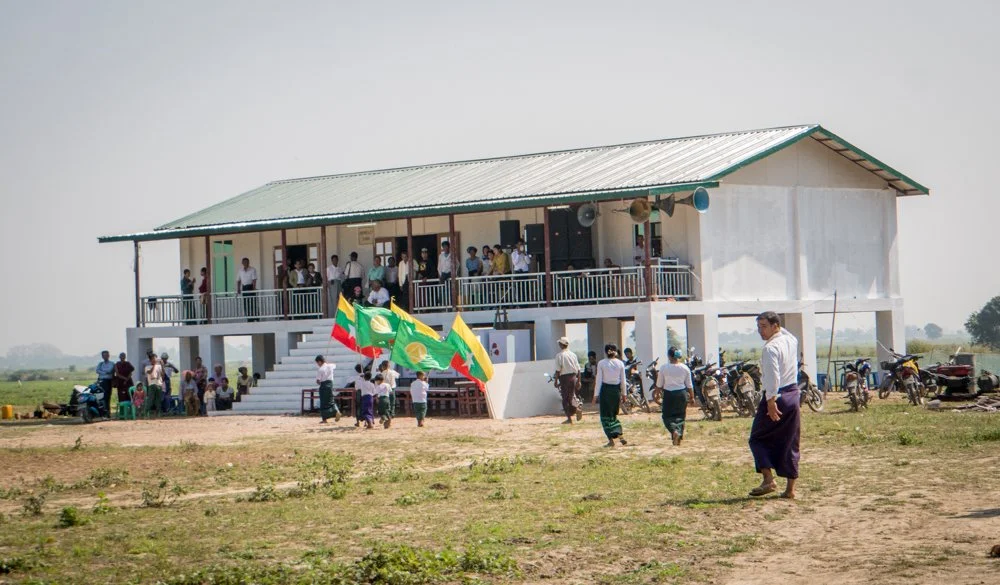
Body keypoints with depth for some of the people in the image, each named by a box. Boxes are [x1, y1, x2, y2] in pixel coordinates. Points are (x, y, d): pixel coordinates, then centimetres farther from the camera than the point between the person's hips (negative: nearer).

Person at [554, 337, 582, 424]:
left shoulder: (559, 355, -9)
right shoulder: (573, 354, 7)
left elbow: (558, 370, -13)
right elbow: (578, 369, 8)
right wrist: (578, 381, 13)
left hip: (564, 377, -5)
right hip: (573, 377, 5)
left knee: (565, 398, 2)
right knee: (571, 396, 19)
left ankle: (569, 418, 1)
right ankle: (577, 409, -6)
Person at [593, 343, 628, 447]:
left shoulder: (601, 363, -6)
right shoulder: (620, 363, 0)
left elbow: (598, 380, -7)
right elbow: (623, 381, 3)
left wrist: (596, 394, -3)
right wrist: (623, 394, 12)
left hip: (605, 390, -3)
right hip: (616, 390, 3)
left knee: (605, 415, 5)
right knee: (613, 414, 18)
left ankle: (611, 440, -1)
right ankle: (620, 435, 3)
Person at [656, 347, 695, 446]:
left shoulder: (664, 368, -8)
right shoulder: (685, 368, -2)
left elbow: (659, 385, -2)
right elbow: (689, 385, 4)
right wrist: (692, 397, 14)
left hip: (669, 394, -2)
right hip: (682, 393, 2)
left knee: (667, 416, 5)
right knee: (680, 416, 15)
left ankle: (674, 431, -21)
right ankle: (679, 434, 10)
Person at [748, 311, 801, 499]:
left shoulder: (770, 348, -17)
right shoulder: (791, 340, 7)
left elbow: (773, 377, -25)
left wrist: (771, 402, -26)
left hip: (776, 395, -7)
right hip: (793, 394, 7)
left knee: (758, 439, 4)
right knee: (790, 443, 10)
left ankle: (768, 479, -10)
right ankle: (790, 488, 9)